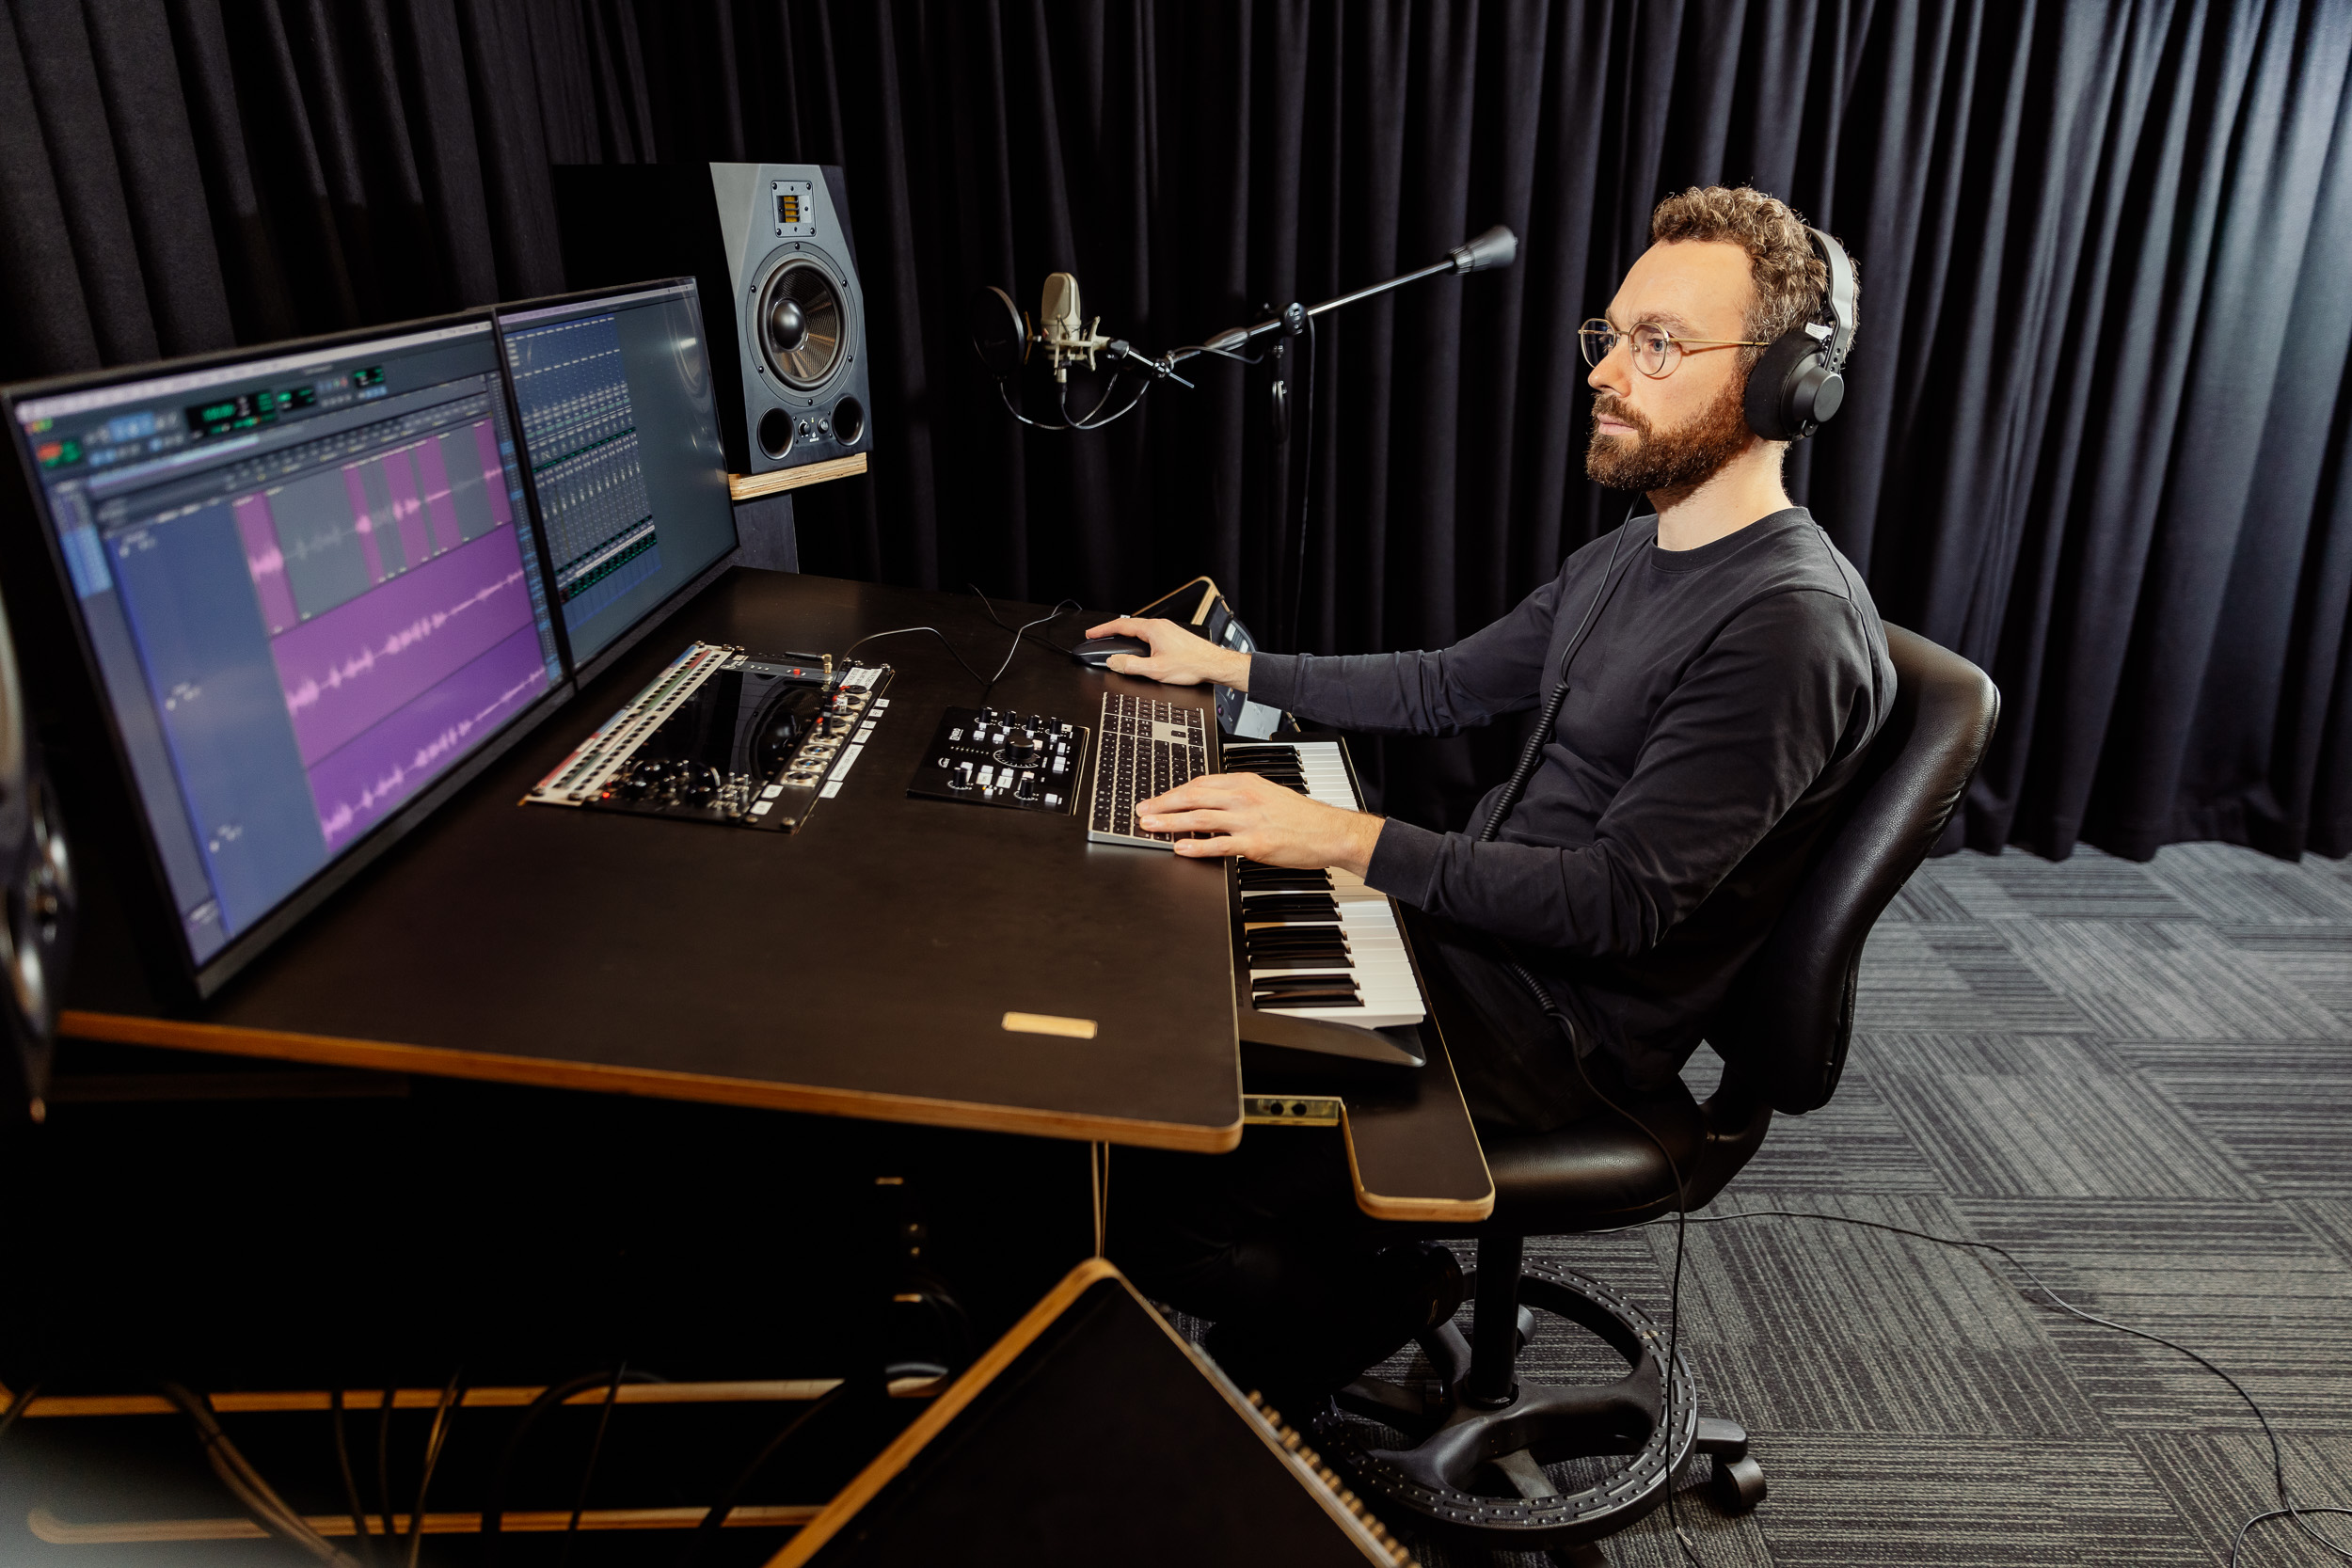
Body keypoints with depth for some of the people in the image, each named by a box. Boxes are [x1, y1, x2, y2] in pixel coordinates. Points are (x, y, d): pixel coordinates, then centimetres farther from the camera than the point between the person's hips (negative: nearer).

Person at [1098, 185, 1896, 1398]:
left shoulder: (1791, 627, -22)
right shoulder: (1630, 557, 10)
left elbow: (1623, 901, -26)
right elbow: (1450, 684, 18)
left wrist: (1346, 837, -31)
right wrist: (1227, 667, 15)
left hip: (1569, 1028, -9)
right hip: (1480, 930, 10)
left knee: (1158, 1206, -18)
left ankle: (1384, 1308, 12)